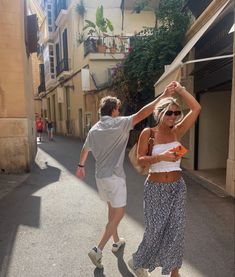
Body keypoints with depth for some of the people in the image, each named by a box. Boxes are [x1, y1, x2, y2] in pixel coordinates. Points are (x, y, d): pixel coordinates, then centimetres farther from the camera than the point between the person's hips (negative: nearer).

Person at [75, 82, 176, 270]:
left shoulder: (94, 129, 8)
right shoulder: (118, 123, -13)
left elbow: (85, 150, 21)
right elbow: (141, 114, -22)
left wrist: (81, 166, 37)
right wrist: (163, 96, -22)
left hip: (100, 176, 8)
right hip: (114, 176, -8)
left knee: (112, 210, 23)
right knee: (118, 213, 4)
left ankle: (117, 241, 39)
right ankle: (98, 250, 4)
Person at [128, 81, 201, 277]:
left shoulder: (177, 132, 1)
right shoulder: (148, 132, -7)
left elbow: (196, 109, -5)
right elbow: (140, 160, -11)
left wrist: (180, 89, 0)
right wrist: (161, 157, -25)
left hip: (177, 187, 4)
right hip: (155, 188, -3)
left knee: (176, 230, 11)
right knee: (155, 230, 6)